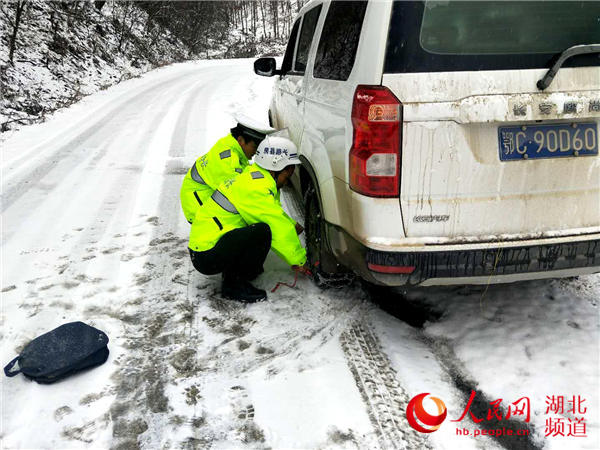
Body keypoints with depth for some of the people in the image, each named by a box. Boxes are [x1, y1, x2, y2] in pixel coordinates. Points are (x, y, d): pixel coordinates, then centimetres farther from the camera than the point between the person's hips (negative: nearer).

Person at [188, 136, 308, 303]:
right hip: (206, 256, -10)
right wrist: (299, 260, -10)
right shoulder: (256, 188, -20)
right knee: (262, 231, -26)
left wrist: (293, 226, 12)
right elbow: (279, 228, -19)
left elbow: (277, 216, 25)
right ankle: (234, 285, -10)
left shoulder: (255, 176, 11)